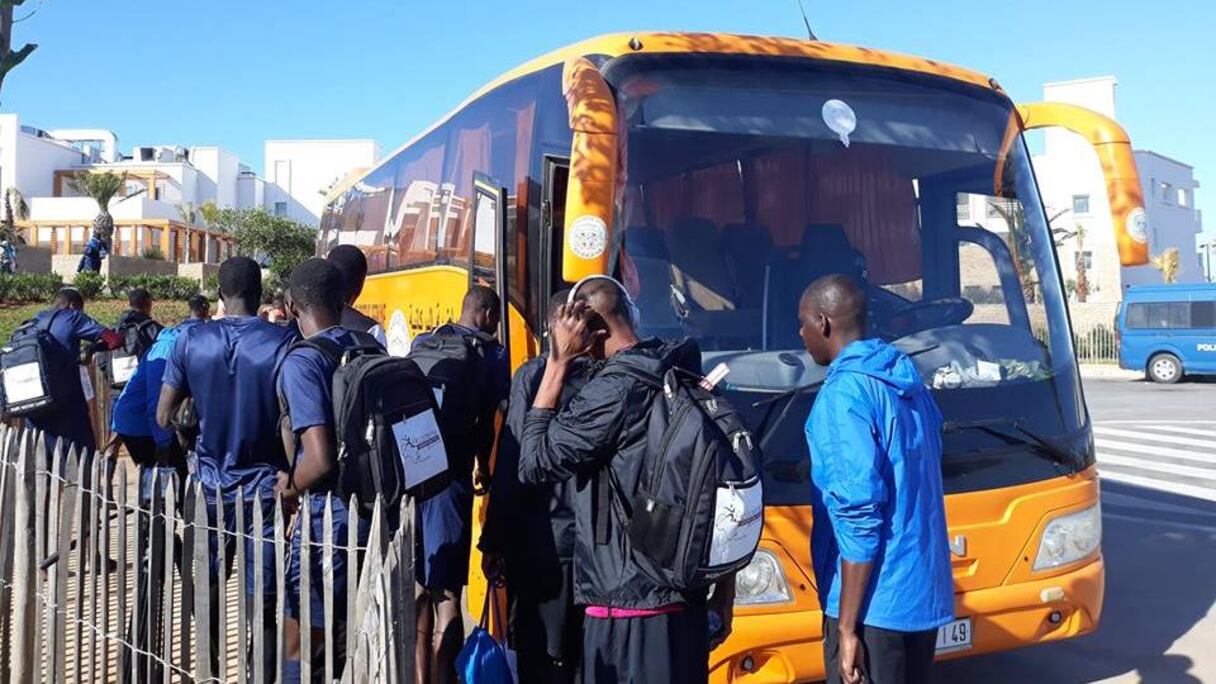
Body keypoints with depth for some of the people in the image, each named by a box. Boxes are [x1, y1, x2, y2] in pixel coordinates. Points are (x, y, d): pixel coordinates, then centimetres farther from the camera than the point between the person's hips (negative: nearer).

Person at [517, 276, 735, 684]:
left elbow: (533, 463, -8)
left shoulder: (611, 391, -17)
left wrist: (558, 364, -7)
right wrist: (724, 590, 18)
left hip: (629, 609, -8)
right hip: (686, 600, 8)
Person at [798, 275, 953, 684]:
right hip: (924, 592, 9)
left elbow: (859, 514, -20)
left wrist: (846, 627, -17)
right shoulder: (908, 381, 10)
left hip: (875, 603, -9)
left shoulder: (844, 393, -16)